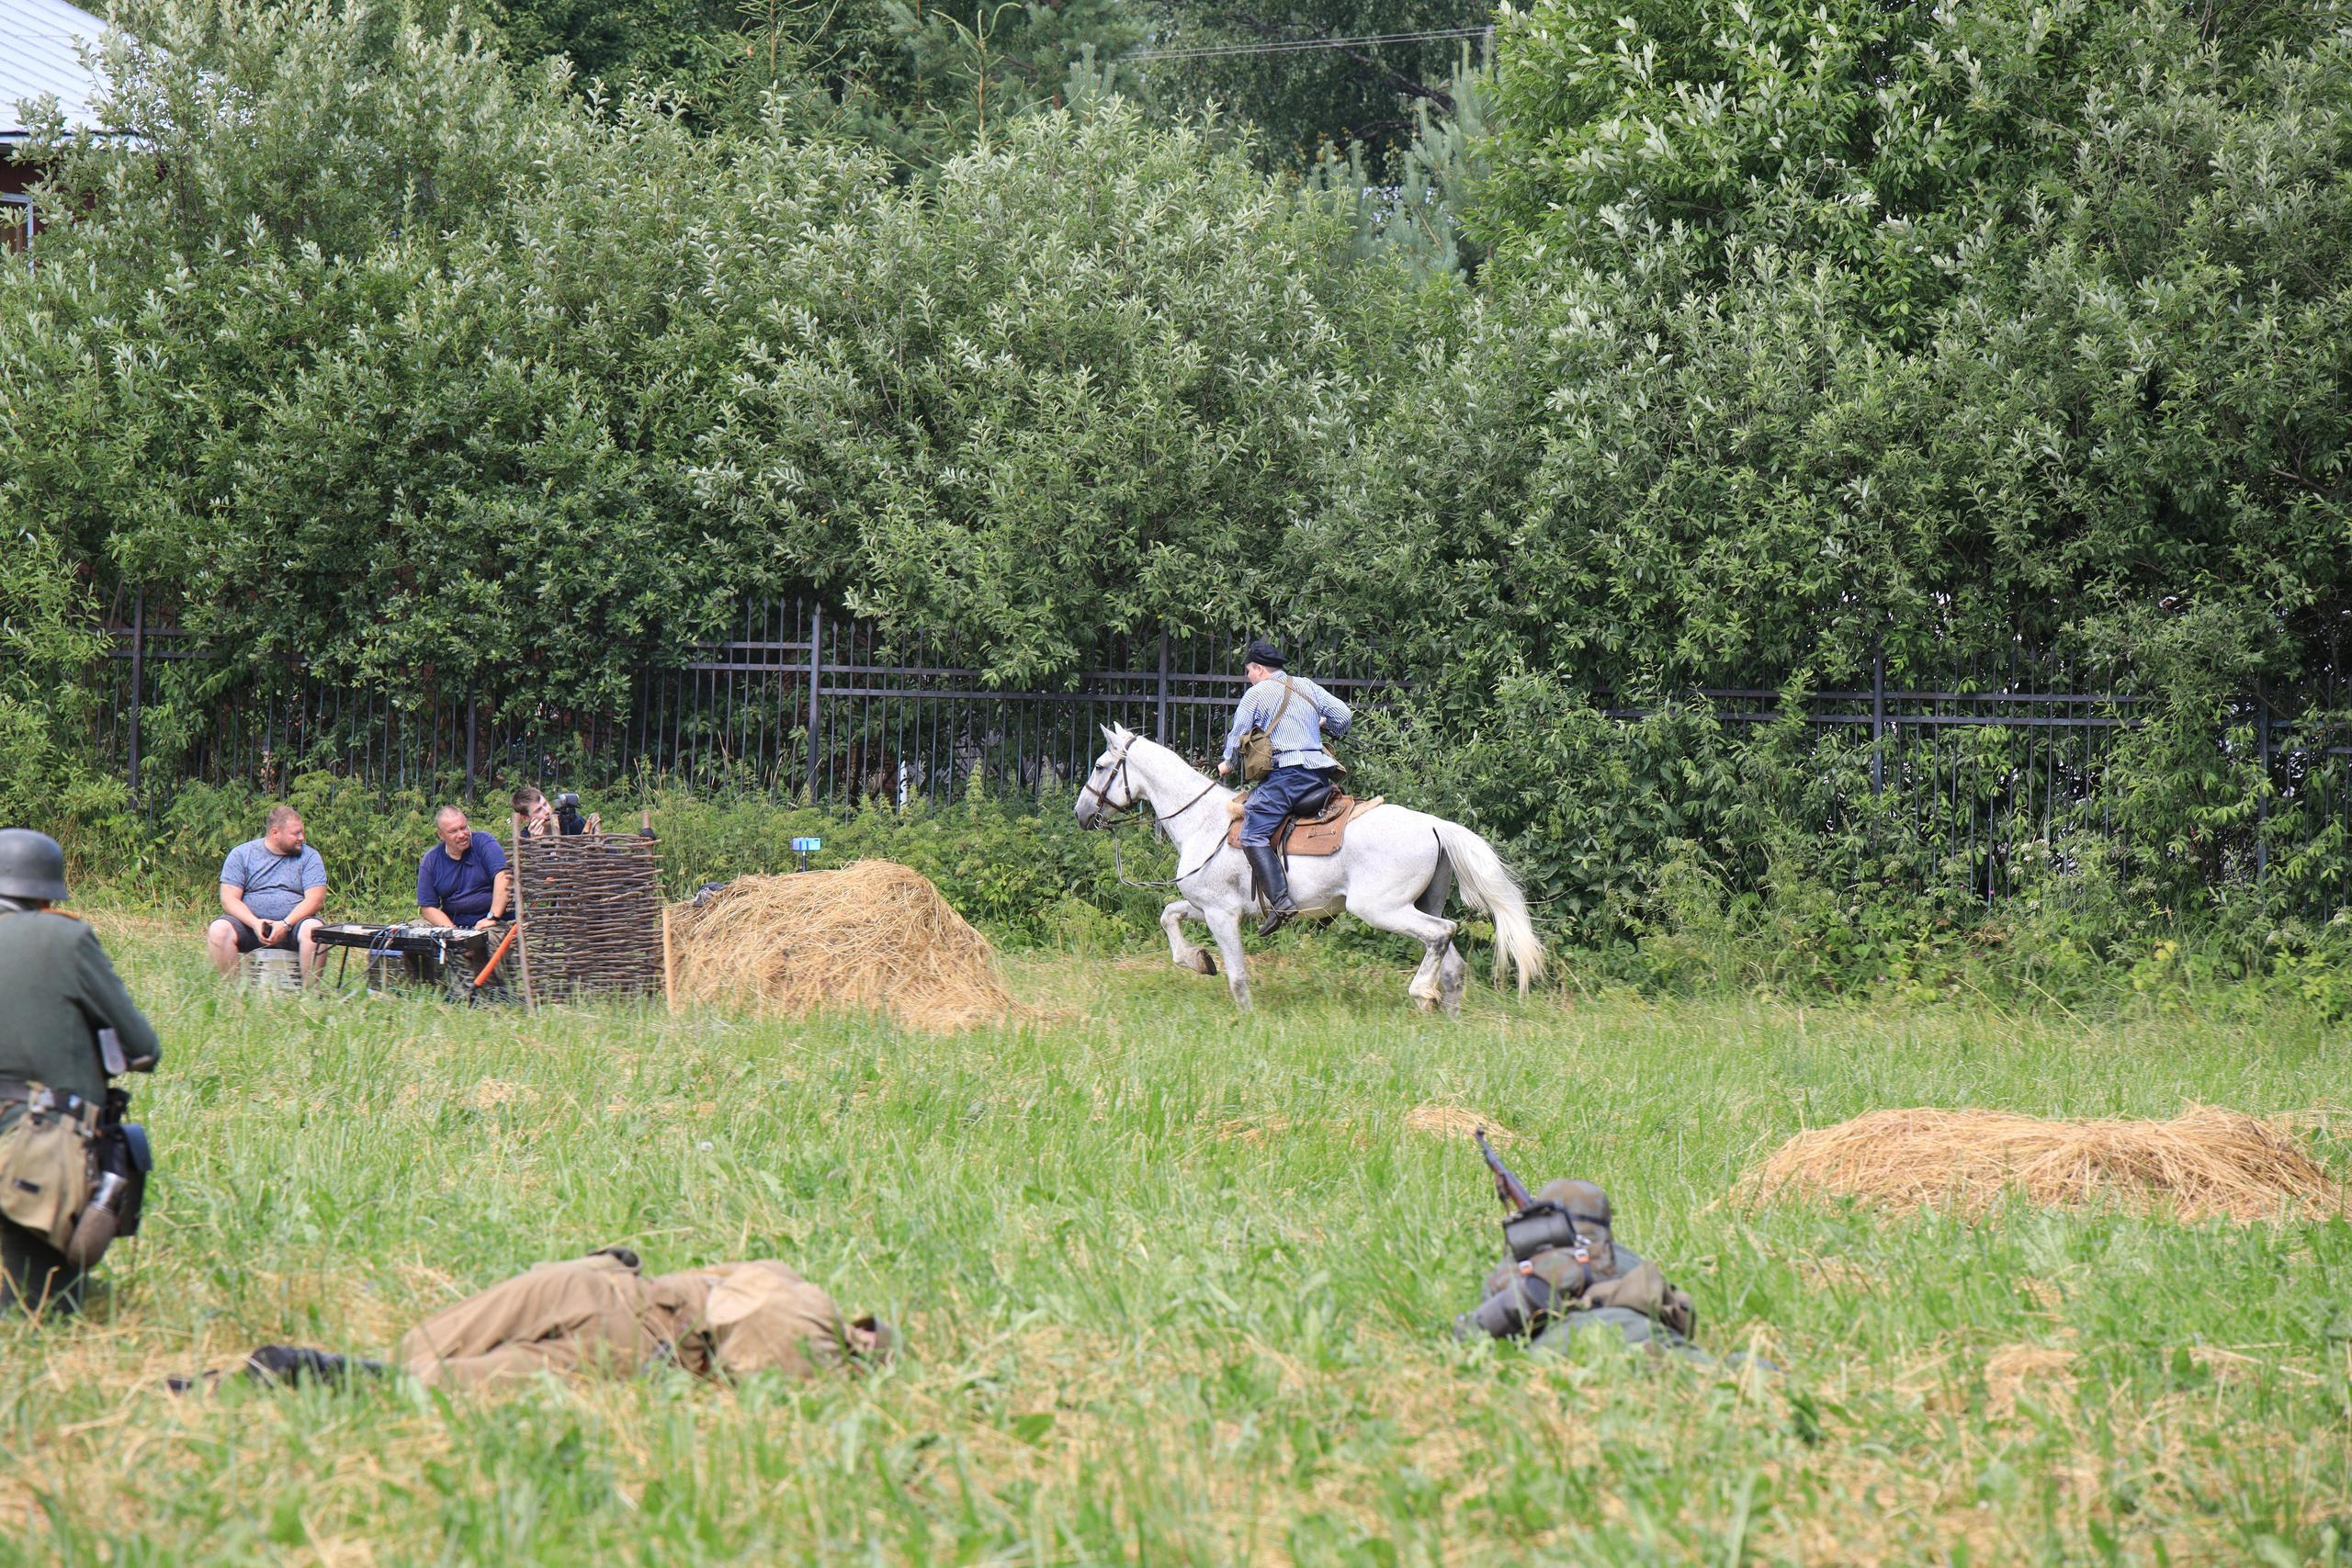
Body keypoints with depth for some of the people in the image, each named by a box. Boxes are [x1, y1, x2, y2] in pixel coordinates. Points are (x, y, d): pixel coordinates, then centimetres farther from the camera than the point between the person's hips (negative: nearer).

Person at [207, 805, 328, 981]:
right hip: (249, 922, 0)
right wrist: (255, 924, -20)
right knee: (218, 930, -28)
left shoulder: (309, 856, 7)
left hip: (292, 922, 0)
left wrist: (285, 925, -19)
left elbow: (314, 899, -4)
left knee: (313, 930, -33)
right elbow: (229, 899, -2)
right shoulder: (241, 854, 5)